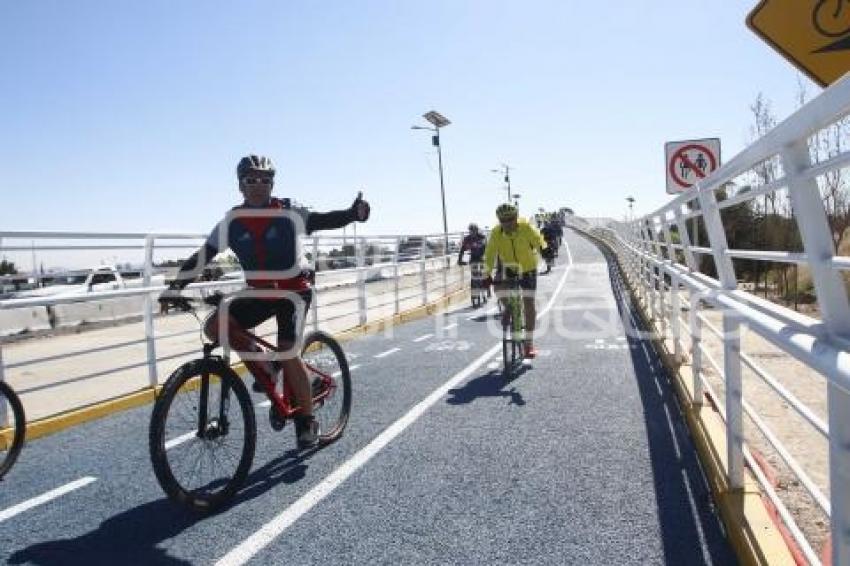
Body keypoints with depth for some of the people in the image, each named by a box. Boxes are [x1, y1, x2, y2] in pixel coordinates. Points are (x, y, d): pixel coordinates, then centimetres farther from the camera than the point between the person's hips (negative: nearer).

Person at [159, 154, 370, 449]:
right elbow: (201, 257, -5)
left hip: (293, 290, -4)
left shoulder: (288, 214, -13)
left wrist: (354, 213, -40)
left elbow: (326, 220, -20)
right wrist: (175, 287, -15)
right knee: (214, 326, -14)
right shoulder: (233, 221, -5)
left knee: (288, 353, -16)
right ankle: (263, 366, 6)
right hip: (259, 292, 4)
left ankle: (307, 422, 2)